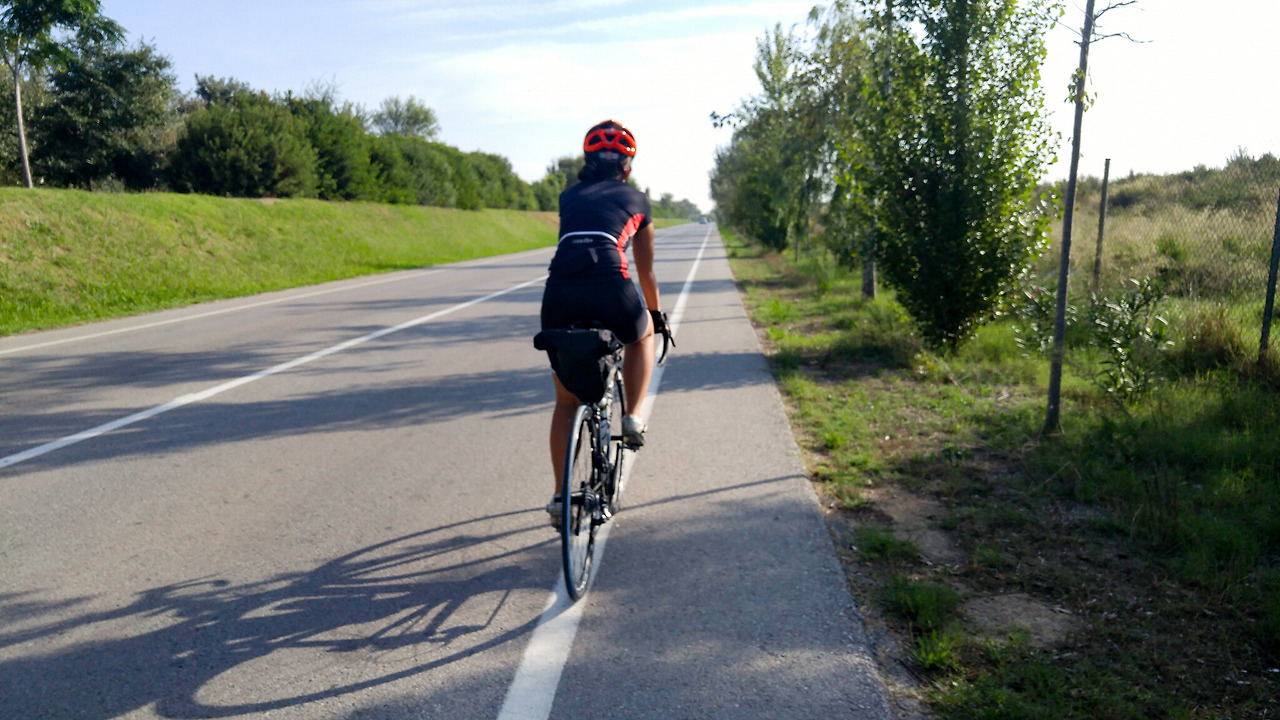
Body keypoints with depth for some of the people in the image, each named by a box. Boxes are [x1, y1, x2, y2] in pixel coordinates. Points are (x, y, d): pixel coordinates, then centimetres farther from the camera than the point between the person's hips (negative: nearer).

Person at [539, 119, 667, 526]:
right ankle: (633, 418, 23)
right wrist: (658, 315, 46)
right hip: (611, 288, -2)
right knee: (642, 335, 35)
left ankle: (560, 496, 18)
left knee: (566, 400, 19)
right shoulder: (636, 200, 23)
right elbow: (645, 271, 31)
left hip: (560, 292, 3)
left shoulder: (568, 197, 28)